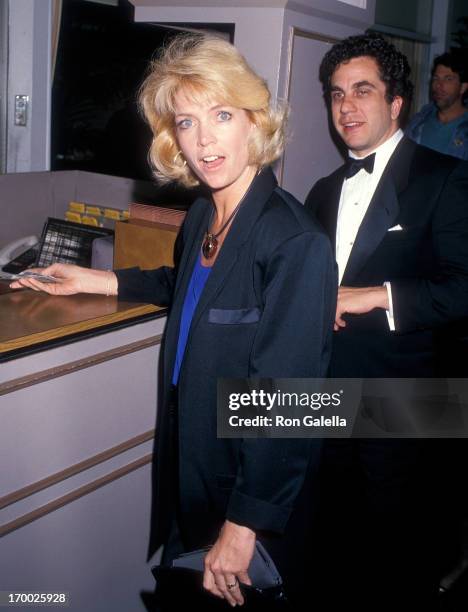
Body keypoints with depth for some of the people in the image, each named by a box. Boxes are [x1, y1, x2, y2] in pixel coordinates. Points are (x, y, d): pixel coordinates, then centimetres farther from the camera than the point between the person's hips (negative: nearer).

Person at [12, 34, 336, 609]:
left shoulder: (295, 242, -25)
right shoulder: (200, 216, 0)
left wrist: (245, 523, -23)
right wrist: (96, 280, 17)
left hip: (254, 479, -7)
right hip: (187, 465, 8)